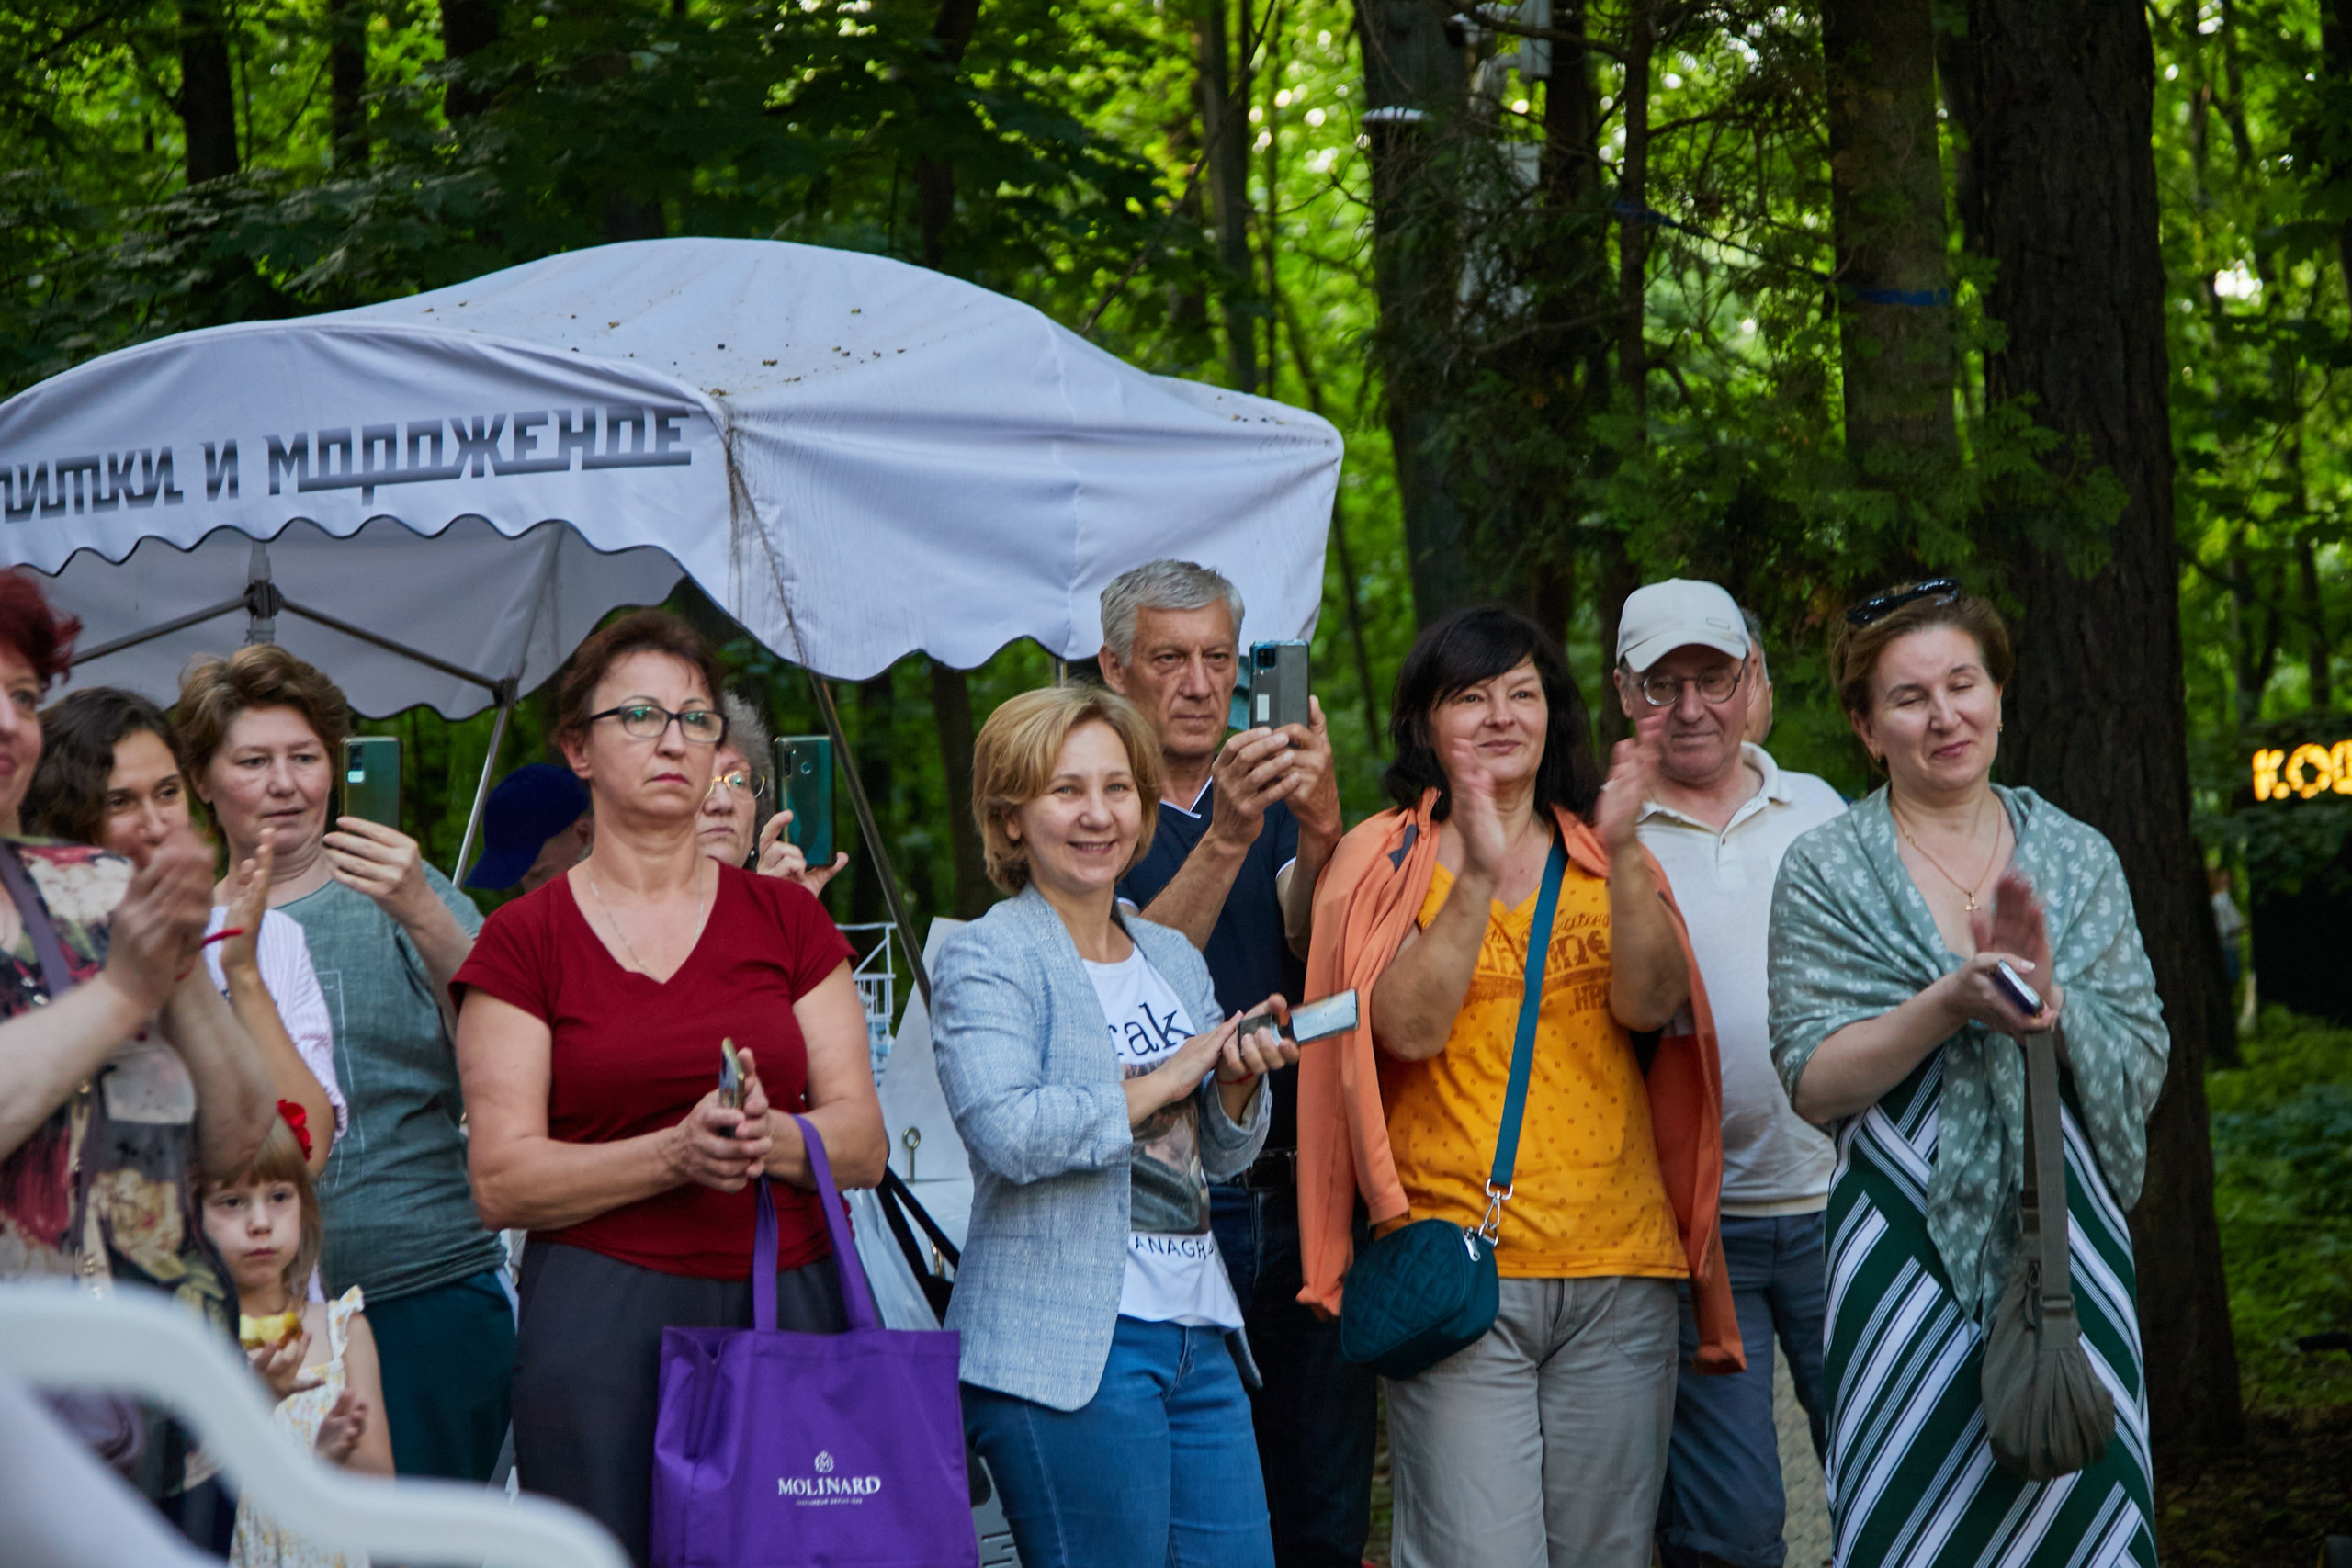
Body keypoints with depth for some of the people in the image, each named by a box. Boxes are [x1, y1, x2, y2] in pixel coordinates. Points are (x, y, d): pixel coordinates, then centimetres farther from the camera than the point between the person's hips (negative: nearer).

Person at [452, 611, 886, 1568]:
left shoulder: (786, 919, 12)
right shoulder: (527, 940, 3)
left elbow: (864, 1141, 7)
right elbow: (502, 1183, -5)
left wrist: (772, 1138, -14)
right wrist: (674, 1153, -18)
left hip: (793, 1311, 2)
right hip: (603, 1325, -2)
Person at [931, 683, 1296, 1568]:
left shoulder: (1174, 959, 17)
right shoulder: (989, 960, -5)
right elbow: (1007, 1131, -22)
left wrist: (1239, 1082, 1)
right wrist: (1163, 1082, -12)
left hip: (1198, 1332, 7)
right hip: (1065, 1343, -7)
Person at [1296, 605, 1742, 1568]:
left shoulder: (1601, 855, 14)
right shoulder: (1384, 862, 6)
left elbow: (1650, 1006, -4)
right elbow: (1407, 1026, -10)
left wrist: (1623, 853, -15)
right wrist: (1479, 873, -18)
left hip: (1620, 1271, 3)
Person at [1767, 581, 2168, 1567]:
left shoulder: (2077, 859, 9)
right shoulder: (1826, 874, 2)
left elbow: (2143, 1061, 4)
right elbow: (1812, 1083, -6)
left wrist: (2047, 997, -15)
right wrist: (1950, 1004, -19)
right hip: (1908, 1254, -2)